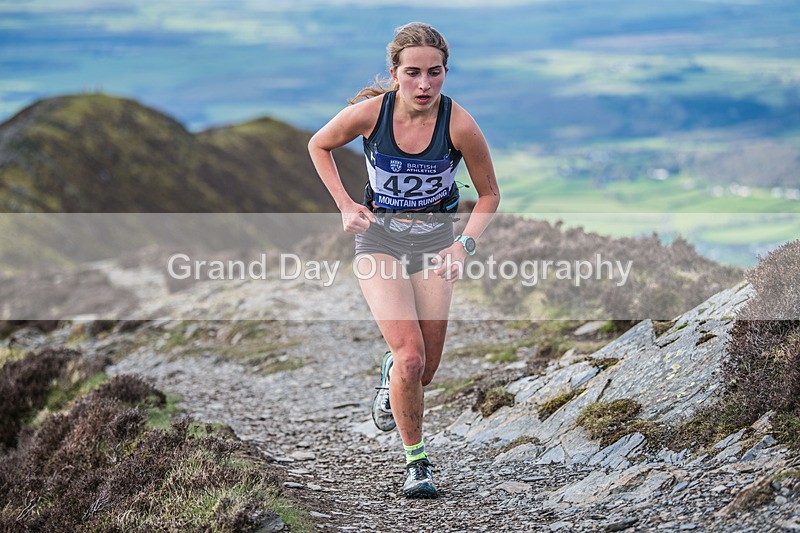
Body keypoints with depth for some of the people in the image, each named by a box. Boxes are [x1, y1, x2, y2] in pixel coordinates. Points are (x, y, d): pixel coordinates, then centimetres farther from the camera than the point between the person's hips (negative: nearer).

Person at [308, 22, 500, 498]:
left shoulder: (460, 125, -18)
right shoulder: (369, 113, -17)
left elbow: (489, 194, -3)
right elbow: (319, 146, 4)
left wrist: (465, 244, -17)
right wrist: (344, 205, -5)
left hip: (435, 240, 1)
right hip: (379, 238, -1)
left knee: (423, 372, 4)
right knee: (411, 357, -18)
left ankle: (391, 374, 43)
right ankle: (417, 462, 3)